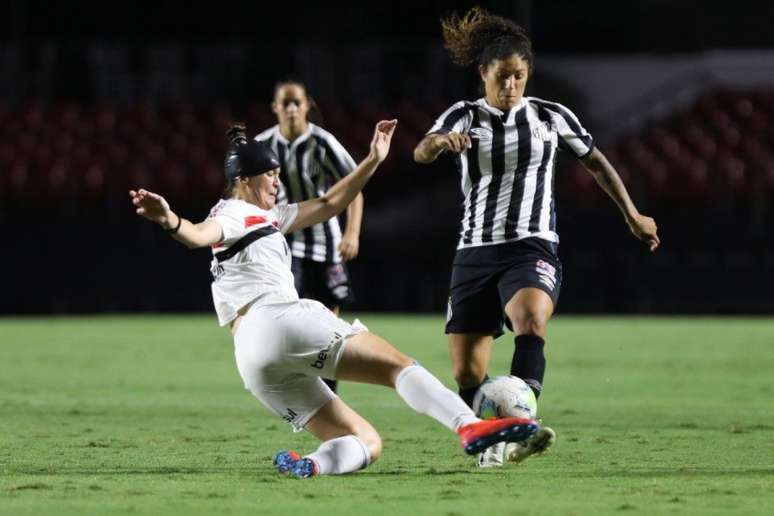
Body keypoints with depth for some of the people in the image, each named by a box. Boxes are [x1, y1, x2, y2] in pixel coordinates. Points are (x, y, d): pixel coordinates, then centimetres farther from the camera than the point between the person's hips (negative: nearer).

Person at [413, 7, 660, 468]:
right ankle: (489, 446, 22)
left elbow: (597, 163, 20)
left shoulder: (551, 116, 5)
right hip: (476, 252, 2)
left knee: (531, 324, -34)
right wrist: (439, 141, -40)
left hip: (533, 249, -2)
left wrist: (633, 216, 23)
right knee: (467, 373, -1)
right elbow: (421, 153, -16)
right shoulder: (464, 116, 3)